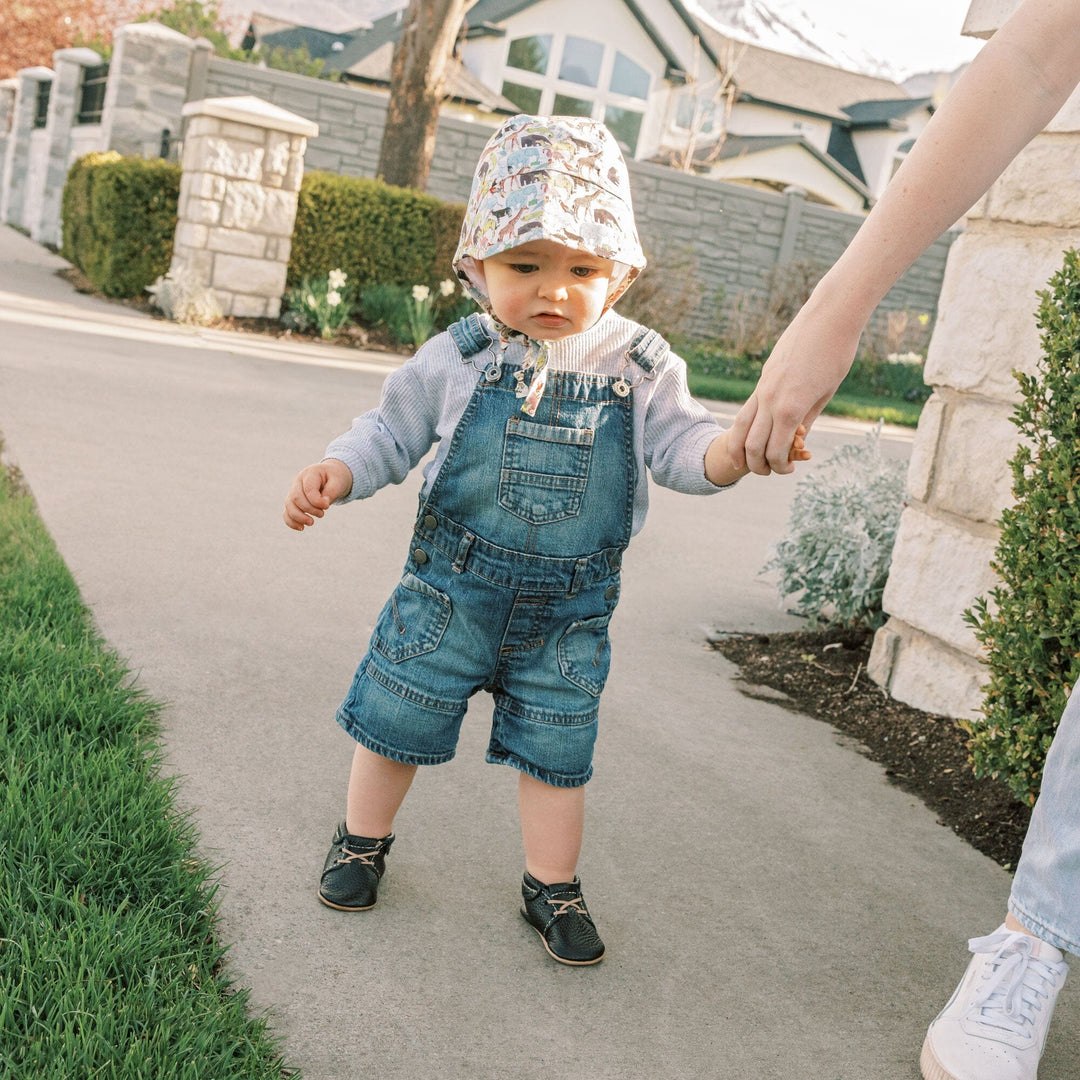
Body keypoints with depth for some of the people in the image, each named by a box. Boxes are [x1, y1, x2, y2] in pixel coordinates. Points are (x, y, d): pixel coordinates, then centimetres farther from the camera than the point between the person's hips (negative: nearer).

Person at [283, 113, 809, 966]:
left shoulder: (639, 366, -5)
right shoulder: (460, 358, -8)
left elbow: (681, 446, -8)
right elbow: (392, 430, 1)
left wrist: (738, 448, -30)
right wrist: (333, 473, -16)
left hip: (568, 609, 1)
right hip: (451, 586, 0)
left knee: (557, 751, 12)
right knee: (397, 721, 13)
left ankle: (553, 887, 32)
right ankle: (363, 840, 39)